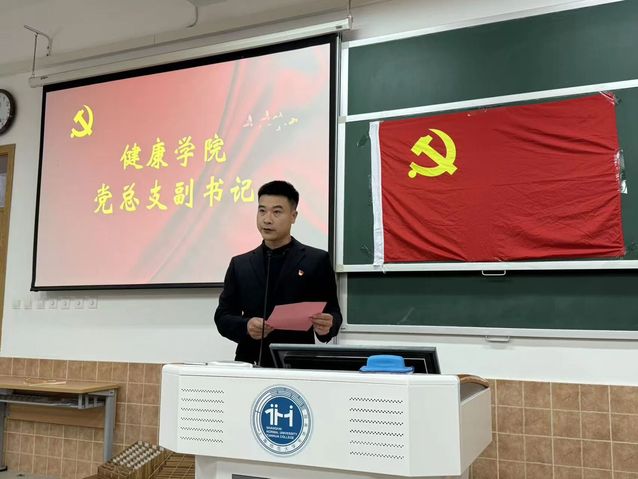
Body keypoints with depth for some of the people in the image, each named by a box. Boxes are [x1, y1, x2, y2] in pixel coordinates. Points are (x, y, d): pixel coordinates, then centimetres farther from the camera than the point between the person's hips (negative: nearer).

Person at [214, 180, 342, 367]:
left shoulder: (317, 260, 4)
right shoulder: (239, 264, 13)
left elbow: (332, 313, 5)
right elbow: (222, 316, 11)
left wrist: (326, 327, -17)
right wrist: (245, 326, -9)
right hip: (249, 363, 2)